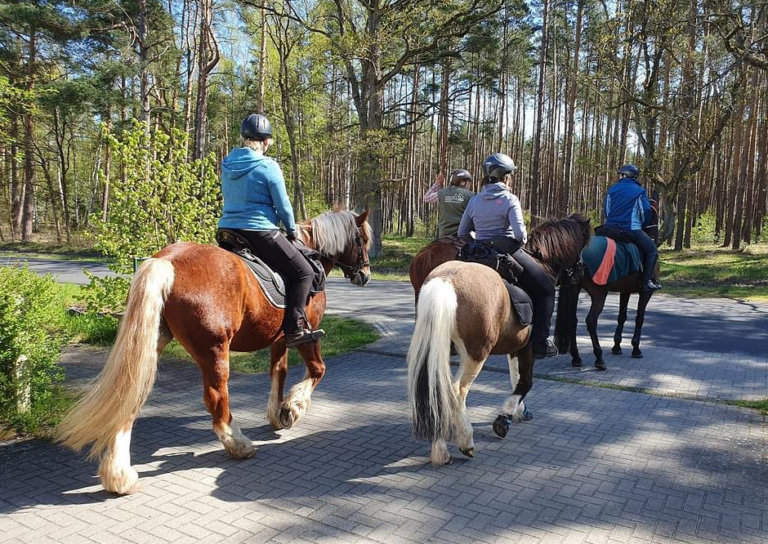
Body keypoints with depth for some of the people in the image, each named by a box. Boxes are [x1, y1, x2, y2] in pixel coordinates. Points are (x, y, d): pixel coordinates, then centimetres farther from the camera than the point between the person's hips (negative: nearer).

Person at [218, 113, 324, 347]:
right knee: (303, 272, 3)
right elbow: (283, 205, -8)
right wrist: (292, 230, 10)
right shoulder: (268, 166, -10)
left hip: (227, 230, 7)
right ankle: (294, 329, -4)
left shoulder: (227, 164, 10)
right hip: (261, 233, -7)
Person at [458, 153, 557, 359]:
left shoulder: (475, 200, 7)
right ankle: (540, 343, 3)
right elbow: (519, 233, -19)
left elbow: (462, 233, 10)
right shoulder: (510, 199, -9)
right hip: (508, 252, -5)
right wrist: (523, 241, 2)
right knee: (545, 290, 10)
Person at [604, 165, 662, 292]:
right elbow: (646, 211, 2)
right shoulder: (639, 191, 4)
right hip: (631, 229, -4)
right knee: (652, 250, 6)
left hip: (611, 228, 4)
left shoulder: (612, 189, 12)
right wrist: (641, 225, 19)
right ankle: (647, 281, -6)